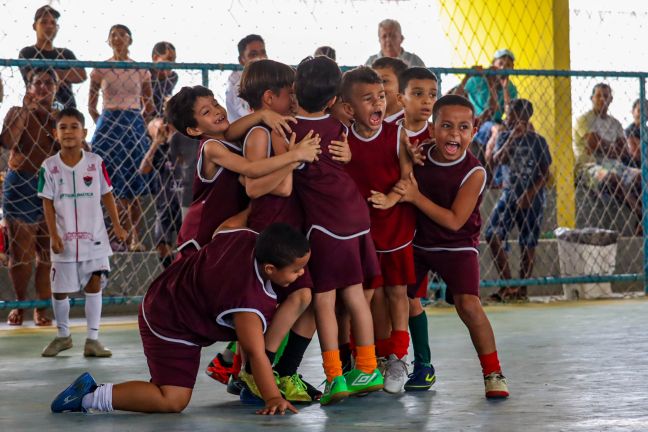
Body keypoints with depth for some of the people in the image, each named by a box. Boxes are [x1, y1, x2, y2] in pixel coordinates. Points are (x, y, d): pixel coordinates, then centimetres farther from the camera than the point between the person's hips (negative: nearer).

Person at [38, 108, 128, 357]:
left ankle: (93, 339, 5)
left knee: (94, 285, -2)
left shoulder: (95, 163, -4)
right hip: (64, 240, 0)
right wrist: (54, 235, -9)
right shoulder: (49, 167, -5)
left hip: (94, 237, 0)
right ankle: (63, 336, 28)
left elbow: (106, 195, 4)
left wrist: (117, 225, 2)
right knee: (59, 290, 8)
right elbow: (48, 203, -3)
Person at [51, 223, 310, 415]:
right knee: (172, 401, -17)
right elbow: (256, 353, -27)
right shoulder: (249, 301, -33)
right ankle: (90, 396, -14)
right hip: (169, 327, -10)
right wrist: (273, 398, -21)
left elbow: (218, 233, 12)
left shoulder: (247, 238, -12)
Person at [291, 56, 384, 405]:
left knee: (323, 298, 0)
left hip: (323, 220, -6)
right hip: (355, 215, 6)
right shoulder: (337, 127, 6)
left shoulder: (287, 128, -10)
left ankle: (335, 376, -4)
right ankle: (367, 369, 19)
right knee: (354, 294, 14)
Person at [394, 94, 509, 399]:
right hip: (418, 241, 5)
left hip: (457, 246, -5)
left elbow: (454, 221, -23)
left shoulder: (474, 173, -20)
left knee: (467, 304, -22)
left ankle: (493, 373, -8)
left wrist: (416, 197, -27)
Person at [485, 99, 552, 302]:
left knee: (527, 243, 1)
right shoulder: (504, 137, 7)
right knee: (492, 234, -13)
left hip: (532, 197, -3)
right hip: (509, 192, 3)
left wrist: (529, 194, -15)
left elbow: (545, 173, -4)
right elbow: (497, 159, -10)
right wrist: (513, 137, -16)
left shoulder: (537, 141, -3)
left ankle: (522, 288, 10)